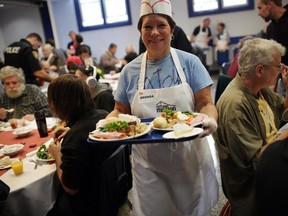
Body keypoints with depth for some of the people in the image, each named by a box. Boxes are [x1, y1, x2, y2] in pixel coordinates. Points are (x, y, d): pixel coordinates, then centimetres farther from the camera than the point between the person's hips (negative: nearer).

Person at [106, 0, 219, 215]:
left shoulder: (189, 62, -4)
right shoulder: (130, 70, 1)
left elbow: (206, 103, -5)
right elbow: (120, 111, 7)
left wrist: (210, 120, -27)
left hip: (188, 157, 0)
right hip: (148, 163, 1)